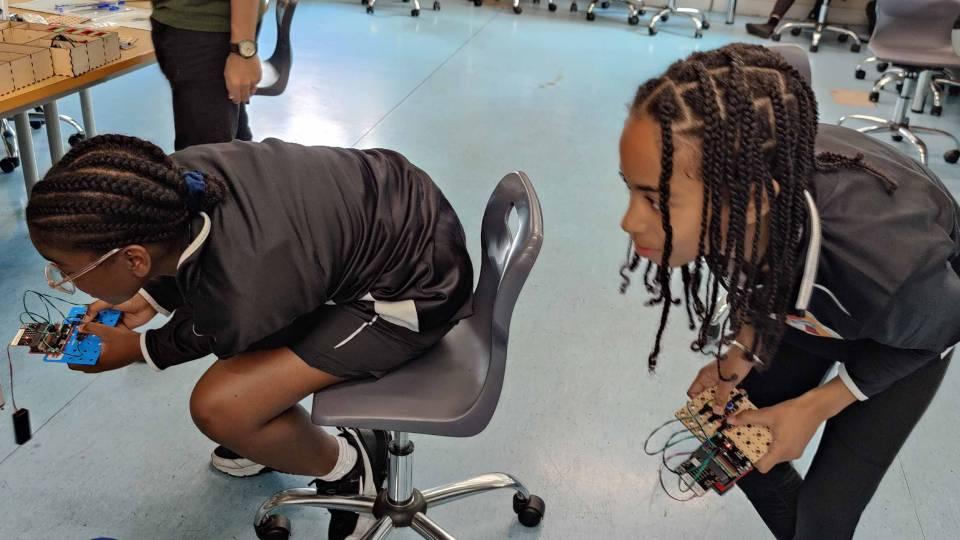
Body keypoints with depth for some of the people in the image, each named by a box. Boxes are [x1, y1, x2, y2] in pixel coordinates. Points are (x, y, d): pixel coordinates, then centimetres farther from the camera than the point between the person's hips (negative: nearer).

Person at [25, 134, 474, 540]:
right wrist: (148, 297, 6)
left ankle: (349, 468, 10)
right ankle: (276, 428, 33)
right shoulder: (179, 176, -16)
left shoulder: (239, 301, -34)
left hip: (416, 283, -8)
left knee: (220, 405, -18)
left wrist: (134, 349, 8)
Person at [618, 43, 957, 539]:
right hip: (806, 310, 4)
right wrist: (740, 352, -15)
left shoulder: (887, 262, -47)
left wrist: (816, 406, -17)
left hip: (905, 336, -3)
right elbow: (759, 273, -8)